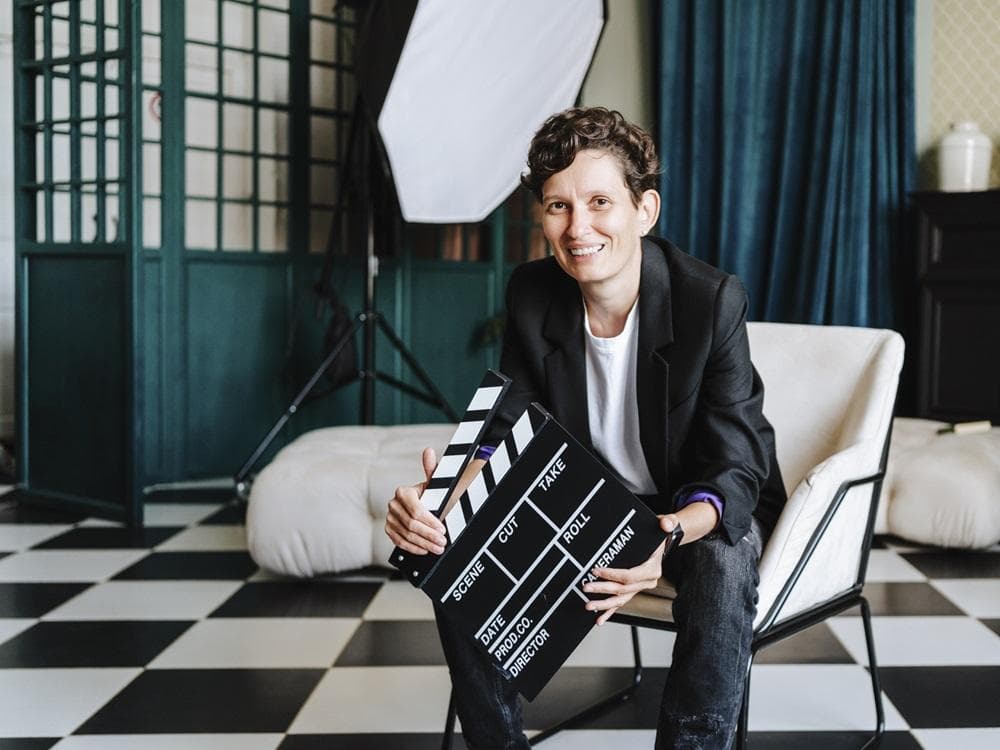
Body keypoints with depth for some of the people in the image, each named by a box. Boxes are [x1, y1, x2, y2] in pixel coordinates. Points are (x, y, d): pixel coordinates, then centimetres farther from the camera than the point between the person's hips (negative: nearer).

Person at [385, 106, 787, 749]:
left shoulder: (713, 299, -24)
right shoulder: (532, 294, -11)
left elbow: (732, 472, -26)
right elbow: (507, 436, -7)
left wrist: (664, 539, -49)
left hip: (704, 508, -4)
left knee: (723, 568, -37)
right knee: (454, 553, -15)